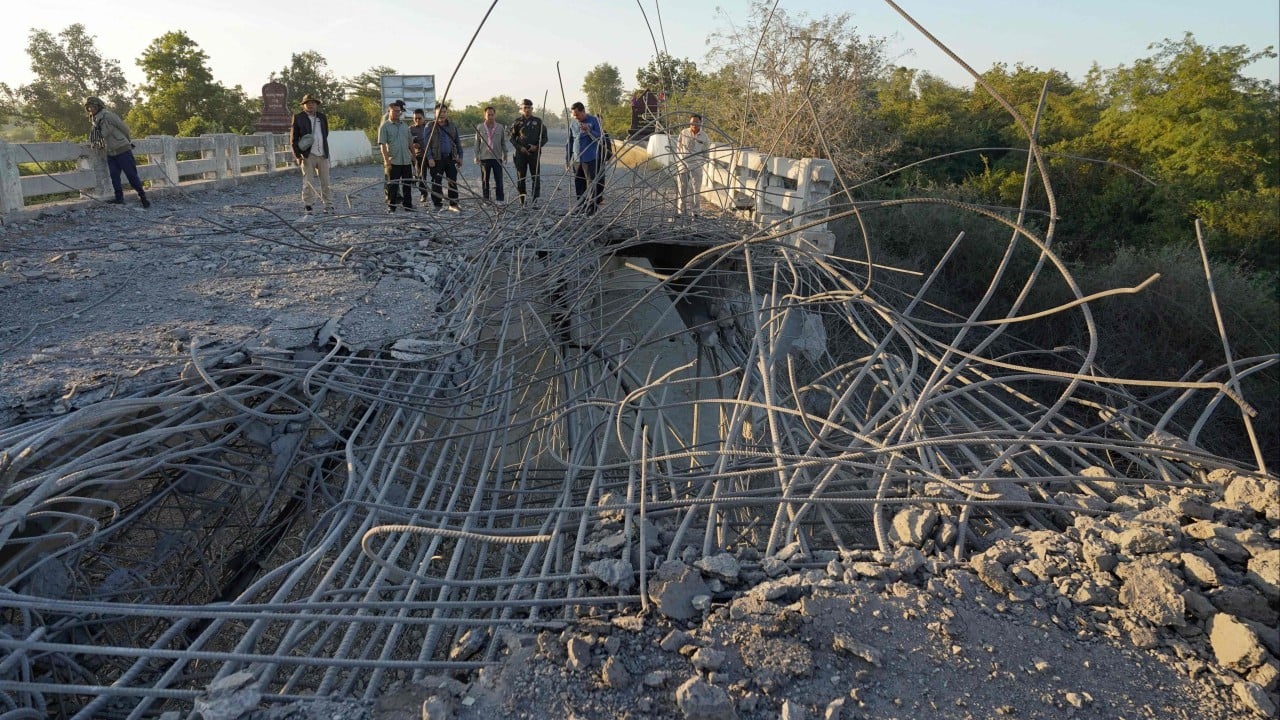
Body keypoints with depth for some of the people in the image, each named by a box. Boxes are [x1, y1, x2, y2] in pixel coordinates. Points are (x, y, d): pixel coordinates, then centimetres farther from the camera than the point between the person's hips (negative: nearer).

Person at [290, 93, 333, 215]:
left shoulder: (322, 117, 13)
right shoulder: (298, 118, 3)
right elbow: (293, 138, 1)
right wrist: (298, 155, -6)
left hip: (323, 154, 3)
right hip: (307, 155, -3)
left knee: (326, 181, 5)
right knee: (308, 181, -1)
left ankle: (328, 205, 10)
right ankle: (307, 205, 5)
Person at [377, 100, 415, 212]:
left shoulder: (404, 125, 14)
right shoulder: (385, 126, -3)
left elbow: (410, 142, 19)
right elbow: (382, 144, -9)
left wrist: (414, 156, 16)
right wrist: (386, 159, -18)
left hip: (407, 161, 5)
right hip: (393, 161, -5)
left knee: (407, 184, 9)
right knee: (392, 185, -1)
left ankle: (408, 206, 17)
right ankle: (391, 206, 5)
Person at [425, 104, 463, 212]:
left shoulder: (452, 126, 12)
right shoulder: (430, 126, 0)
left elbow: (457, 142, 16)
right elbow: (427, 144, -4)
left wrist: (460, 156, 9)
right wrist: (429, 158, -13)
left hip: (450, 158, 3)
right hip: (437, 159, -3)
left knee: (453, 182, 4)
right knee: (436, 183, 1)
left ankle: (453, 205, 11)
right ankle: (437, 205, 8)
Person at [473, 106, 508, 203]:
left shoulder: (500, 127, 5)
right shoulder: (480, 127, 4)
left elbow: (503, 143, 10)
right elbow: (477, 143, 6)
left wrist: (505, 156, 8)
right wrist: (476, 156, 2)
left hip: (497, 157, 0)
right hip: (484, 157, 0)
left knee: (499, 180, 1)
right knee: (485, 180, 4)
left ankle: (500, 199, 8)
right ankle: (485, 200, 11)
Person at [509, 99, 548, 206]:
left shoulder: (538, 121, 6)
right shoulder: (518, 122, 6)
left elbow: (544, 138, 7)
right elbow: (512, 137, 7)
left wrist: (537, 146, -10)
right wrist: (519, 147, -9)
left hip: (535, 153, 0)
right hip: (520, 153, 0)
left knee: (536, 177, -2)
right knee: (520, 178, 3)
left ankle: (535, 200, 3)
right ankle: (522, 201, 11)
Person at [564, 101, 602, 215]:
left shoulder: (593, 121, -3)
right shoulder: (573, 124, 11)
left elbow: (600, 137, -8)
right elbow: (569, 142, 16)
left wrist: (588, 131, -24)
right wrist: (567, 159, 15)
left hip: (590, 159, -5)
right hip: (576, 159, 5)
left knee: (591, 184, -5)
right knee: (578, 184, 9)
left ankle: (591, 209, -2)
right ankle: (581, 207, 18)